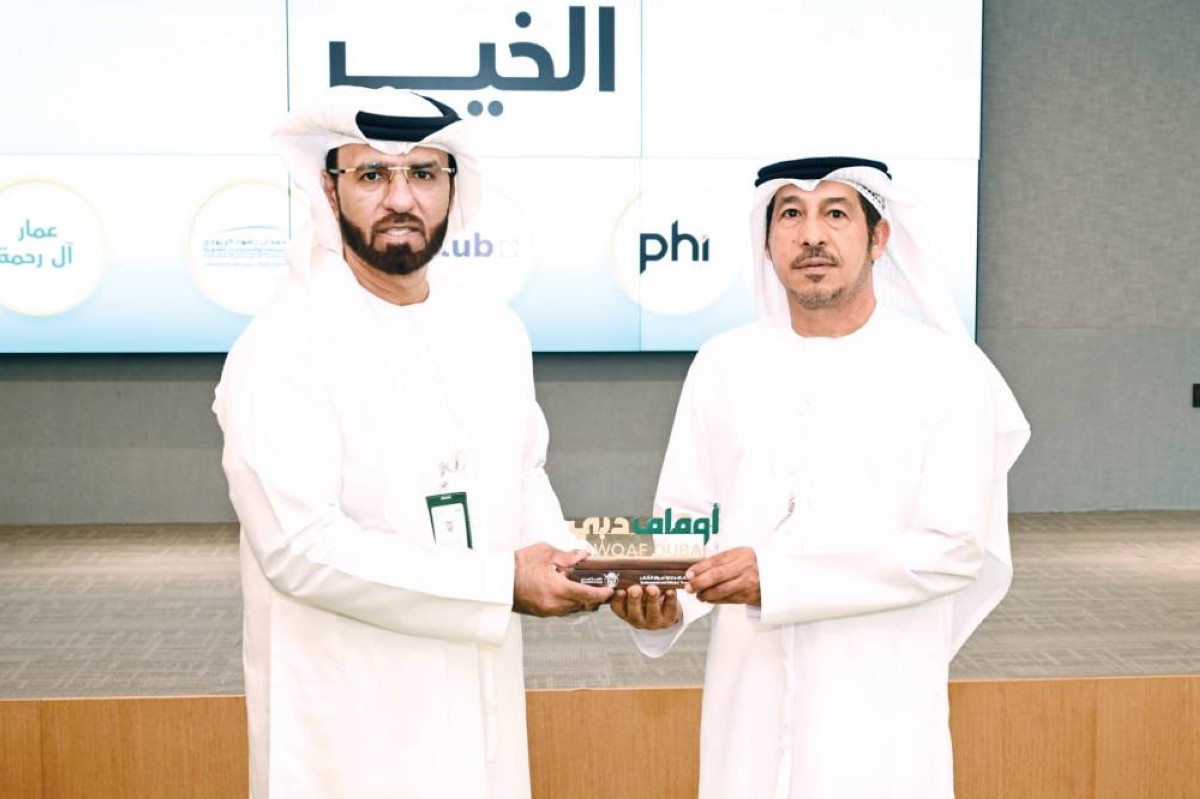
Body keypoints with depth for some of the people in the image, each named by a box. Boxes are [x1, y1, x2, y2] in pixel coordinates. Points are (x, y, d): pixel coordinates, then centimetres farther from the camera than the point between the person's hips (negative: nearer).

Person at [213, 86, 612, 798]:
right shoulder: (282, 347, -14)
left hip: (484, 701, 6)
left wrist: (560, 556, -5)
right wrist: (502, 584, -21)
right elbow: (300, 545, -22)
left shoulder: (496, 332, 6)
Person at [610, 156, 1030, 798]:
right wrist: (664, 601, -18)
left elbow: (954, 548, -12)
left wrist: (776, 575, -21)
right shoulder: (723, 365, 4)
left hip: (881, 713, -2)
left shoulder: (948, 371, -6)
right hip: (747, 703, 3)